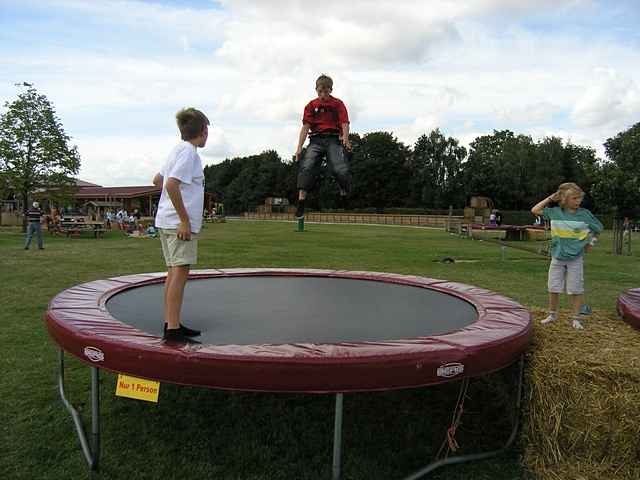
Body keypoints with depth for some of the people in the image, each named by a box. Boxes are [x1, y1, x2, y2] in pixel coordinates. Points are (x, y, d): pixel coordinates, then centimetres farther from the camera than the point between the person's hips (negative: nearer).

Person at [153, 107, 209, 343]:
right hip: (179, 222, -10)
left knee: (174, 272, 11)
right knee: (180, 271, -9)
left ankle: (170, 323, 18)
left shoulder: (178, 149, 18)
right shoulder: (189, 151, -11)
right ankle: (173, 329, -8)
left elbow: (157, 180, 27)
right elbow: (171, 184, -23)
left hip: (167, 220, 10)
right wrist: (184, 220, -21)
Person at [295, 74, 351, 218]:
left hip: (334, 140, -1)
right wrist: (299, 147, -7)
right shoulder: (311, 105, 12)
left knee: (340, 170, -20)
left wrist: (345, 139, -25)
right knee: (306, 167, -20)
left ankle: (345, 198, 7)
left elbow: (344, 123, -3)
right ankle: (301, 202, -24)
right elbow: (305, 126, 4)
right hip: (316, 140, 2)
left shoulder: (338, 104, 8)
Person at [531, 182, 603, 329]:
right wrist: (550, 198, 0)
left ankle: (576, 318, 16)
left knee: (575, 290, 3)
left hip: (576, 258, -1)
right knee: (553, 288, 8)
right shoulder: (555, 212, -3)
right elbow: (535, 210, 4)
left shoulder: (584, 214, -5)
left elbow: (598, 228, 9)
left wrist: (591, 242, 2)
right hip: (557, 257, 2)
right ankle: (552, 314, 25)